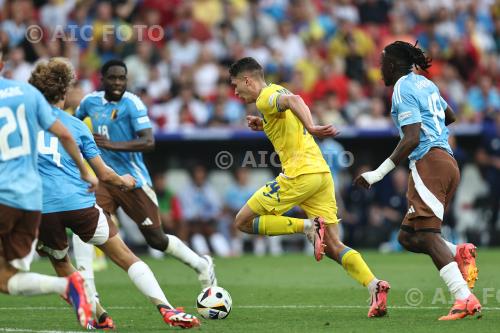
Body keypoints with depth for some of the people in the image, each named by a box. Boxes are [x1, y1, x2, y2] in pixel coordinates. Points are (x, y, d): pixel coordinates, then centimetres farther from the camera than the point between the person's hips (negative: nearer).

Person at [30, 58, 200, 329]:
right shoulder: (76, 125, 12)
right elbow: (103, 175, 13)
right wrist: (123, 182, 33)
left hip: (41, 206, 0)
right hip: (79, 203, 0)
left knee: (60, 263, 25)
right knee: (126, 258, 5)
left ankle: (98, 317, 22)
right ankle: (165, 308, -8)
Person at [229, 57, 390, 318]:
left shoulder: (265, 97, -5)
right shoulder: (278, 93, 24)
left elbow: (293, 100, -26)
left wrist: (311, 128, -41)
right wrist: (263, 125, 21)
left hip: (300, 174, -9)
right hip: (322, 173, 9)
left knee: (243, 221, 3)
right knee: (334, 248, 4)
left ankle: (308, 227, -11)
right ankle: (375, 286, -15)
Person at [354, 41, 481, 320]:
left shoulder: (403, 89, -6)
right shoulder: (425, 84, 20)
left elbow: (412, 138, -16)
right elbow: (450, 116, 35)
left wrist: (379, 173, -16)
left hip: (429, 161, -9)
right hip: (447, 160, 9)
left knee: (426, 233, -18)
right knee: (408, 237, 11)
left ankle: (465, 299, -30)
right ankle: (460, 252, -11)